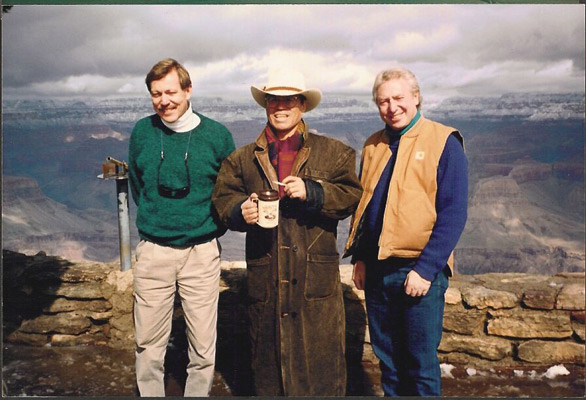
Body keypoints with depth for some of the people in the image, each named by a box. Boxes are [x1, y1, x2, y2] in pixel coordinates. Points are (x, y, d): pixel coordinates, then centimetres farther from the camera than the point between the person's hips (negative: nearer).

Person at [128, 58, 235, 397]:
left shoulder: (217, 135, -4)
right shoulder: (142, 131, 1)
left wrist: (213, 227, 4)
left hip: (202, 252, -1)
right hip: (153, 251, 2)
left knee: (203, 345, 7)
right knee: (148, 343, 11)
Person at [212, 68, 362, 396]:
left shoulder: (334, 153, 6)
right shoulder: (243, 158, 13)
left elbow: (351, 196, -4)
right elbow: (223, 199, 8)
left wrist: (312, 192, -19)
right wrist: (240, 211, -14)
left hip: (316, 276, -2)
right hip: (264, 279, 3)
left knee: (321, 354, 6)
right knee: (267, 355, 16)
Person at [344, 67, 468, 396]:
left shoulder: (444, 143, -5)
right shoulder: (373, 146, 11)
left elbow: (453, 214, -11)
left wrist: (425, 269, -16)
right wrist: (360, 258, 8)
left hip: (420, 272, -5)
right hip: (376, 270, 5)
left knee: (421, 364, 7)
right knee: (387, 358, 17)